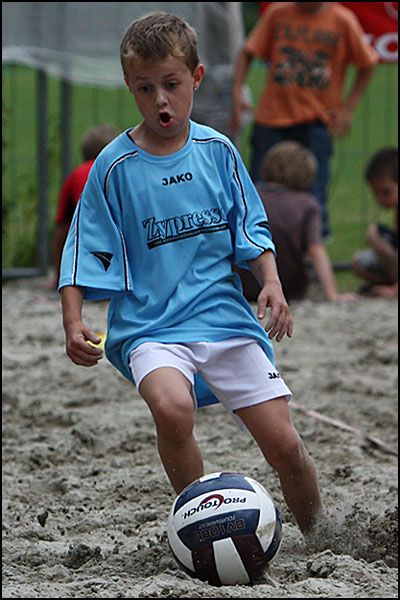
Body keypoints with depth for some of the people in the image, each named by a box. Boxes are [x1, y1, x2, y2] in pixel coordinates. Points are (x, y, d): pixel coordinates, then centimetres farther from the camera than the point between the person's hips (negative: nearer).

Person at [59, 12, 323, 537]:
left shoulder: (217, 151, 4)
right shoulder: (115, 166, -2)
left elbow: (251, 229, 12)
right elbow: (85, 253, 2)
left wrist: (271, 282, -5)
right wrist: (73, 323, -9)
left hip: (226, 317, 3)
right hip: (151, 326, -2)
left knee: (284, 445, -4)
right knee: (172, 408, -34)